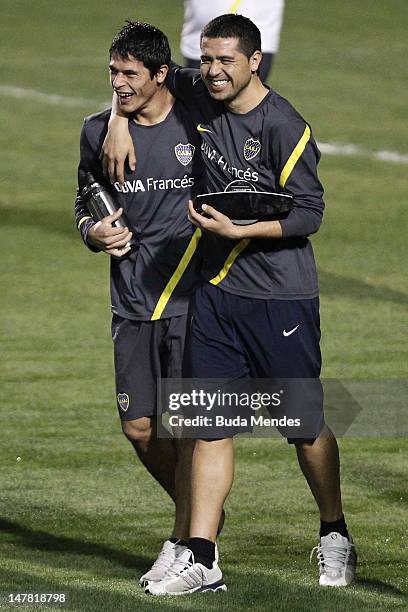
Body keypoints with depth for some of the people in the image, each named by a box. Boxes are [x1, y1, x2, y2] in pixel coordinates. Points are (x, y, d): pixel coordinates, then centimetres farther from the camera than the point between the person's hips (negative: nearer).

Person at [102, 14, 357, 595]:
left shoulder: (285, 127, -15)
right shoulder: (198, 96, 3)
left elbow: (308, 214, -14)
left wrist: (238, 230, -22)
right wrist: (120, 122, 6)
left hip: (281, 296, -5)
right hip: (217, 289, 5)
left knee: (305, 423, 4)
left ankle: (335, 539, 25)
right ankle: (201, 560, -1)